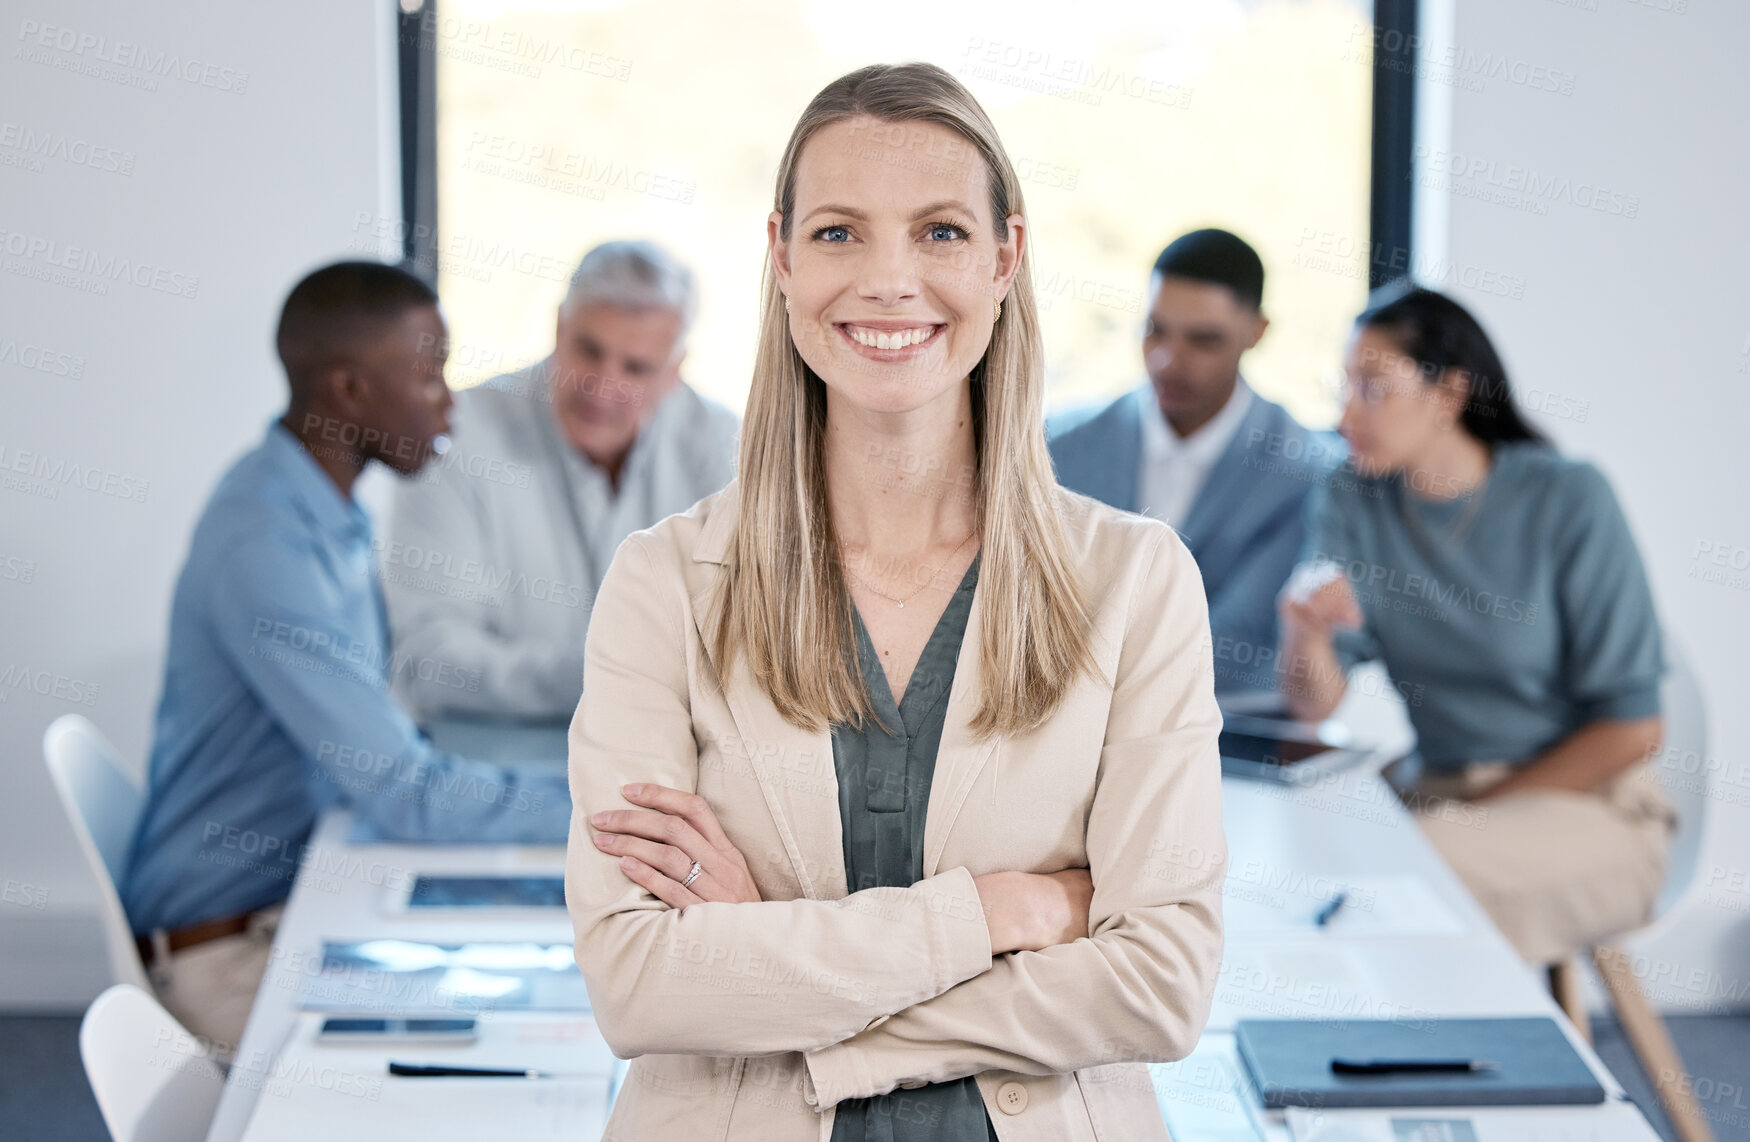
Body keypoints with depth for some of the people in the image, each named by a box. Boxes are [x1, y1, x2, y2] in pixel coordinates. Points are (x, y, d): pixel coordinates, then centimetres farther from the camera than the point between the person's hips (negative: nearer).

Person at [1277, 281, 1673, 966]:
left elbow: (1632, 728, -10)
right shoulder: (1352, 506, 2)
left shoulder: (1567, 500, -10)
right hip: (1438, 794, 4)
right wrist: (1304, 627, -31)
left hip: (1589, 806, -4)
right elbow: (1315, 702, -9)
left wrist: (1473, 811, -12)